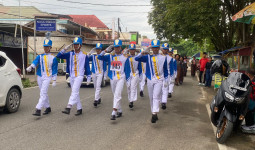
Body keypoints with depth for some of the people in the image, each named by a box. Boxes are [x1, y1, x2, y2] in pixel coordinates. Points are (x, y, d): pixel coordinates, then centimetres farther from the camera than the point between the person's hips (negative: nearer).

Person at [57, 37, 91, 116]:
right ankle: (79, 109, 19)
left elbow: (87, 66, 4)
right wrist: (65, 49, -12)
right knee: (75, 93, 10)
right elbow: (59, 56, 1)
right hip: (71, 77, 5)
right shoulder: (70, 54, 7)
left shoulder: (84, 55, 0)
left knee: (75, 91, -20)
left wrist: (88, 77, 3)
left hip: (79, 76, -5)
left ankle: (68, 108, -30)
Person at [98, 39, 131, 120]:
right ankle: (119, 111, 27)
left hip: (120, 78, -4)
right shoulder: (110, 57, 8)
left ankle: (114, 113, -23)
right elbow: (100, 57, -1)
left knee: (117, 95, -17)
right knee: (115, 95, 13)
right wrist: (106, 50, -12)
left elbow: (127, 70, 5)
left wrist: (128, 81, 2)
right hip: (112, 79, 4)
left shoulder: (125, 58, 3)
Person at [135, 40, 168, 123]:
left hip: (159, 80, -2)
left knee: (156, 96, -17)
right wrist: (143, 52, -18)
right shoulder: (148, 57, 6)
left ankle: (154, 114, -25)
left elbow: (165, 70, 12)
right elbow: (136, 58, -5)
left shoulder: (163, 58, 6)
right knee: (151, 98, 7)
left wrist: (166, 81, 10)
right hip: (150, 80, 2)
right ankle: (154, 113, 19)